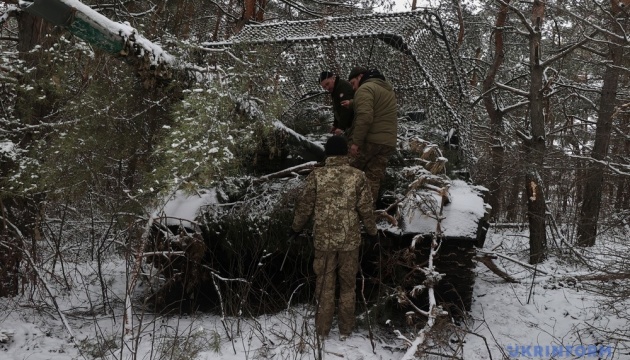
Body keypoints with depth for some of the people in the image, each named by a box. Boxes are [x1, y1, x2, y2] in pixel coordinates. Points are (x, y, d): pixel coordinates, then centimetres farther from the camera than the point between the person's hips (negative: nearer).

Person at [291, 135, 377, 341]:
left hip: (323, 239, 0)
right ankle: (345, 330, 24)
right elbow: (365, 209, -3)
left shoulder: (316, 176, -8)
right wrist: (372, 231, 14)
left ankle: (322, 330, 23)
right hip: (349, 240, 0)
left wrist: (296, 228, 15)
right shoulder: (357, 176, -7)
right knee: (348, 284, 14)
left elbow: (305, 206, -2)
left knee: (324, 284, 13)